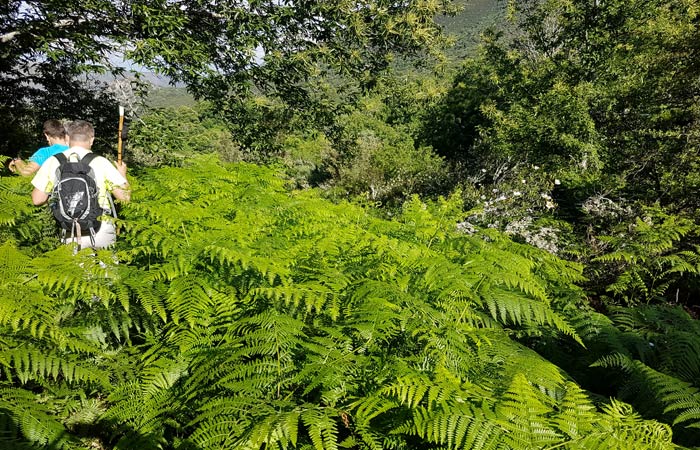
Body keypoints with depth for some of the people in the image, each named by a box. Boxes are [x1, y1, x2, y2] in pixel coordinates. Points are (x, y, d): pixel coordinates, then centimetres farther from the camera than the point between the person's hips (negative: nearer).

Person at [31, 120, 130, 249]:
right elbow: (125, 196, -4)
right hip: (100, 236, -1)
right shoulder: (100, 162, -5)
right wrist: (122, 174, 15)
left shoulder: (52, 162, 0)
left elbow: (37, 200, 2)